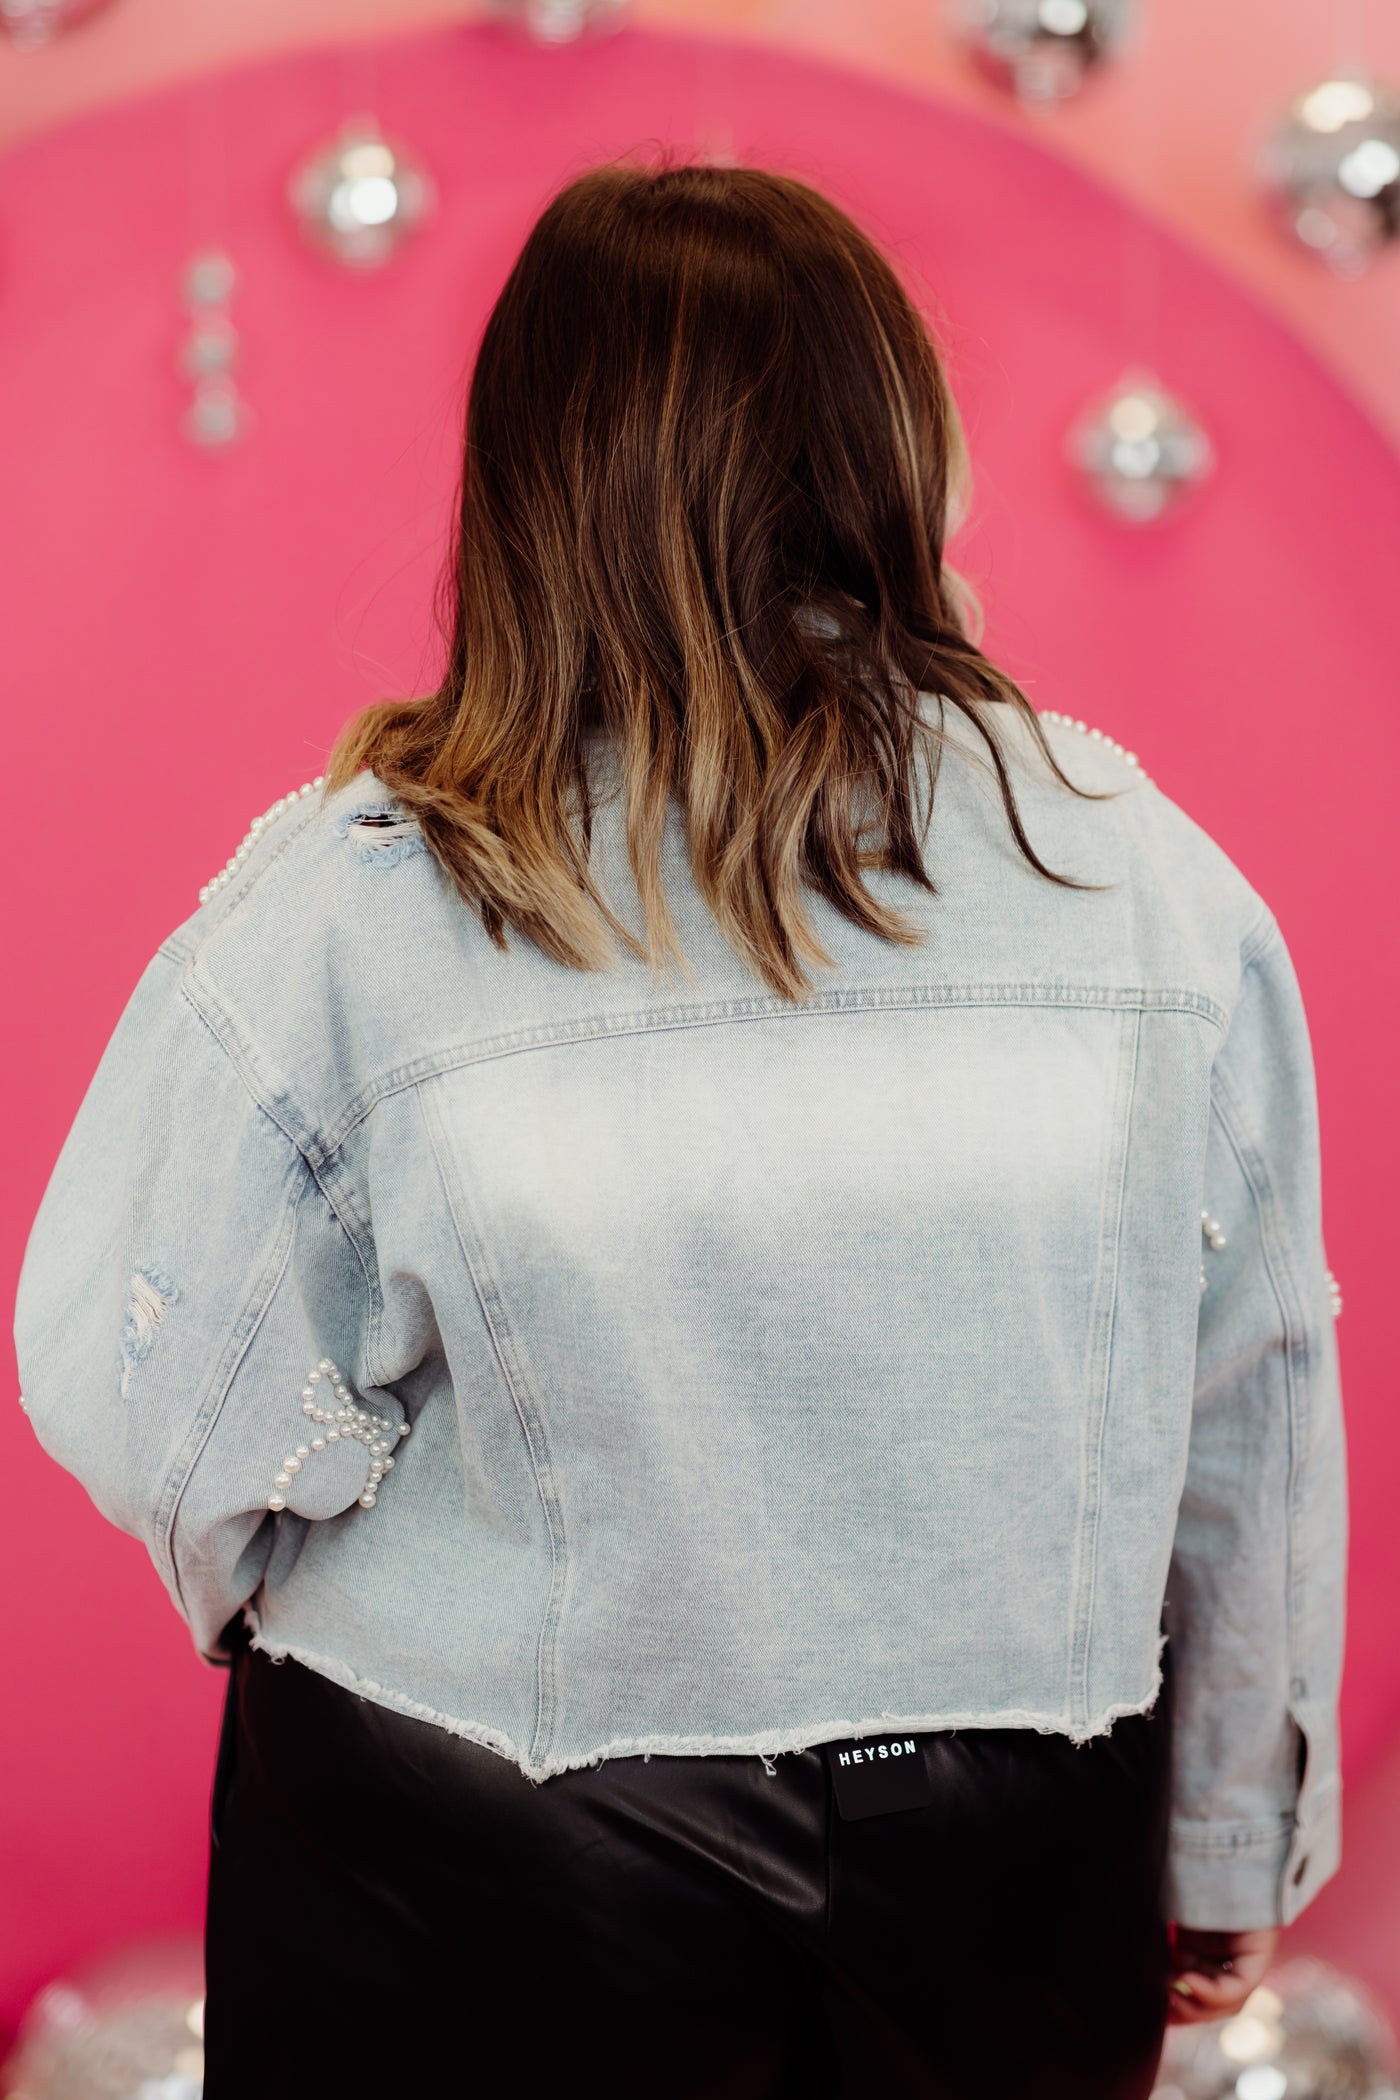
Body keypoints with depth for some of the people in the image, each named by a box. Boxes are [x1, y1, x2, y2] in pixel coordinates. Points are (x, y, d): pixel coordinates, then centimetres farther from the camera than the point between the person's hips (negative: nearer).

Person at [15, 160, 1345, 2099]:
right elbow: (1250, 1424, -2)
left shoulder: (346, 907, -18)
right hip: (1013, 1861, 3)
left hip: (489, 1892, -2)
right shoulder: (1144, 876, -9)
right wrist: (1230, 1851, 11)